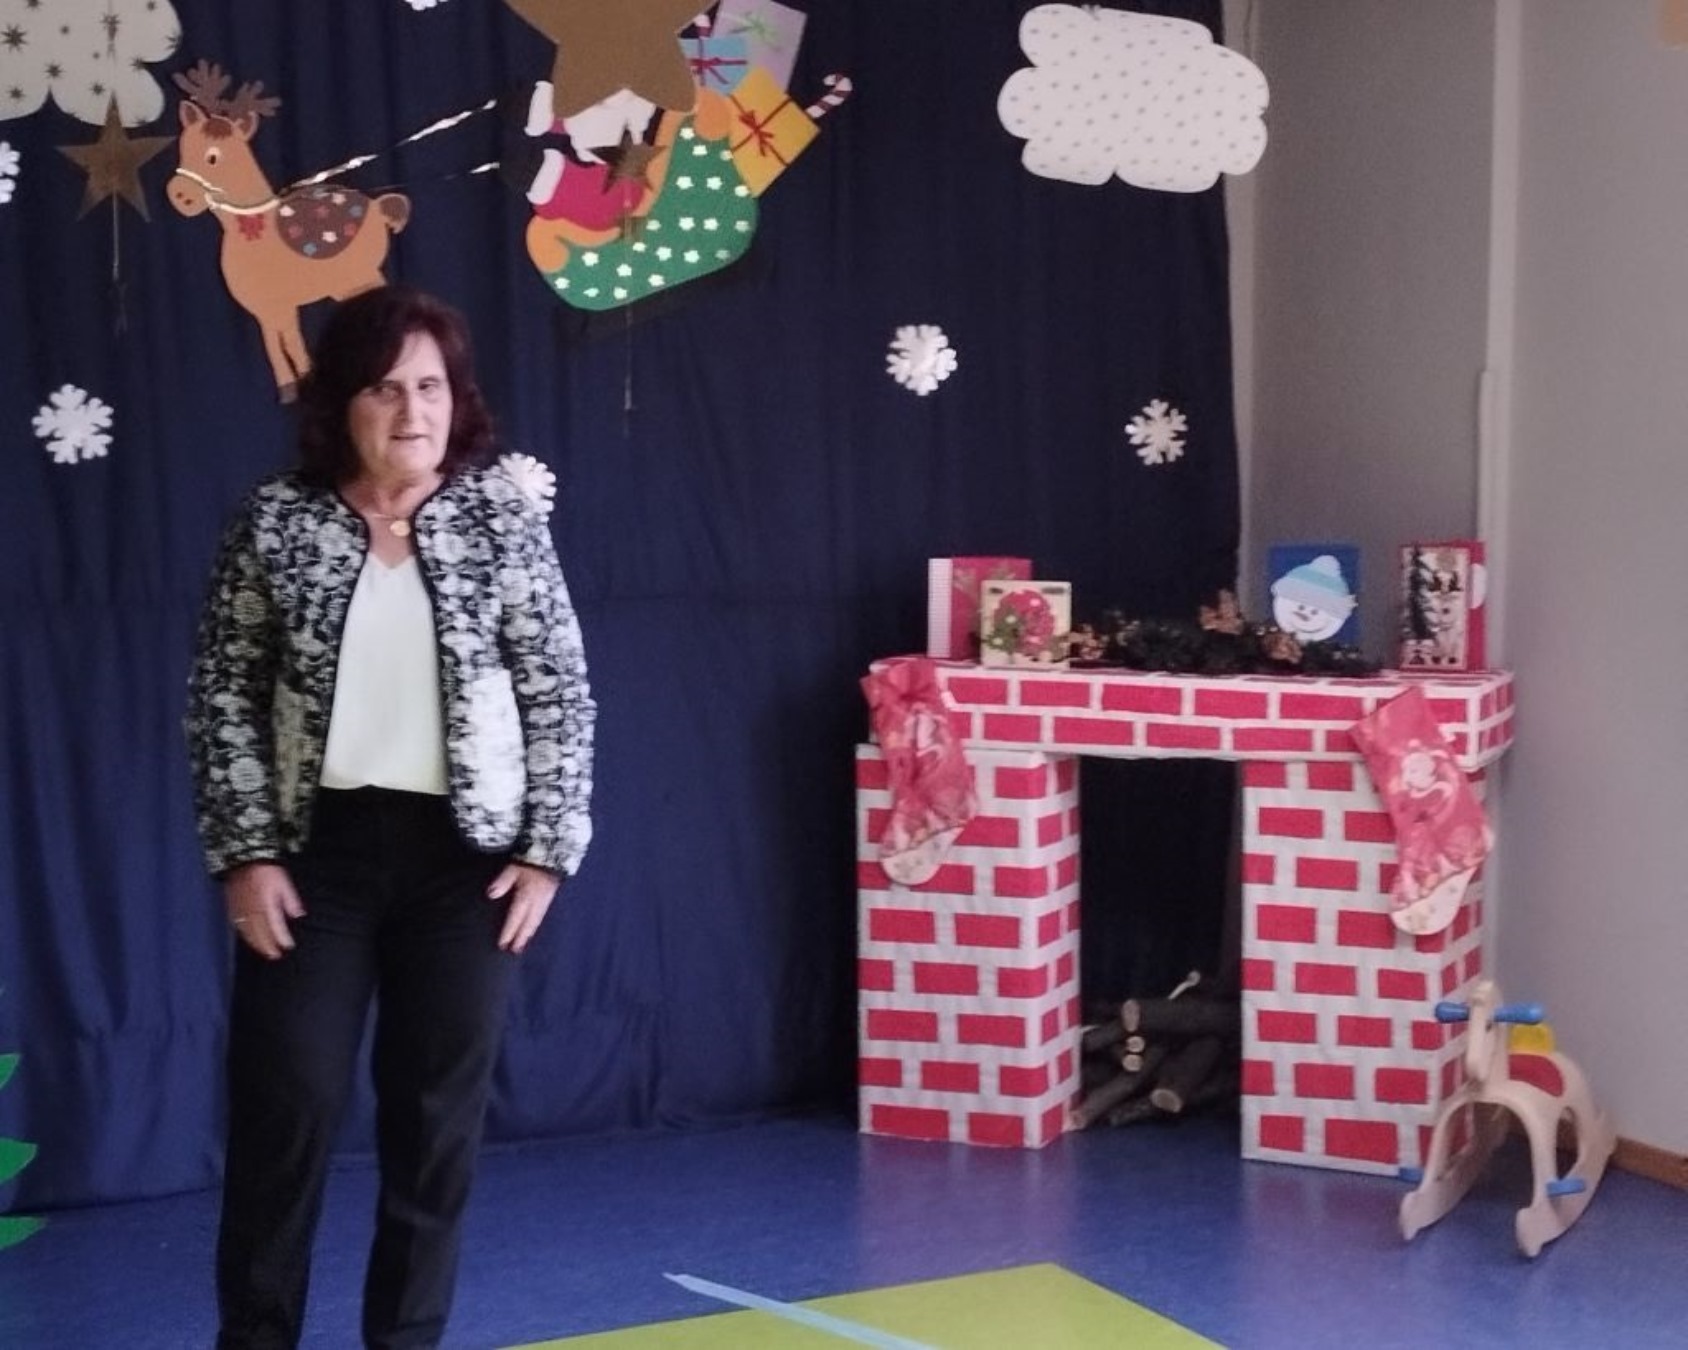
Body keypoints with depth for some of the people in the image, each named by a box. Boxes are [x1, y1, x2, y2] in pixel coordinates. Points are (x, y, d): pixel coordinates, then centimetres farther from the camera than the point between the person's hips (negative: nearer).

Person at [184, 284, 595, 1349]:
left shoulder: (503, 519, 1)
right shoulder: (276, 521, 0)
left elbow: (561, 693, 2)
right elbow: (223, 695, 1)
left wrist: (547, 849, -4)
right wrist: (247, 853, -6)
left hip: (464, 853, 1)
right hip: (316, 851, 0)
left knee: (441, 1108, 6)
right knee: (287, 1101, 1)